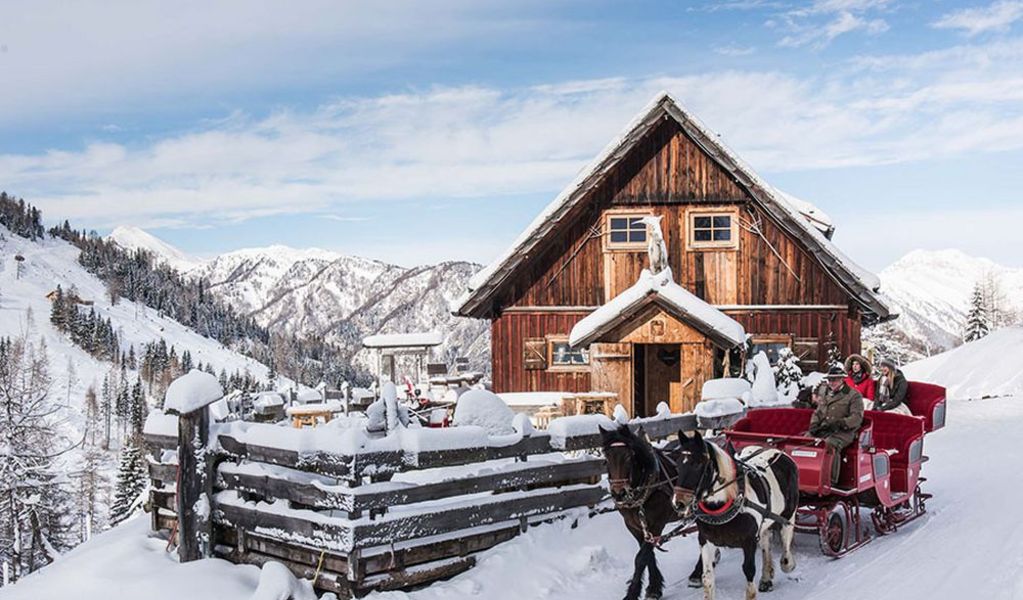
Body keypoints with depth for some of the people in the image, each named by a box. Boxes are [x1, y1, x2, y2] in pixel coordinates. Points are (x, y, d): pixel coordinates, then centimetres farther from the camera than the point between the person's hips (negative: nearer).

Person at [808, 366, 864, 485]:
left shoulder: (853, 395, 3)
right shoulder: (824, 392, 22)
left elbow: (857, 417, -6)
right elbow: (818, 412, 26)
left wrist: (840, 423, -19)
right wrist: (814, 424, 6)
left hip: (843, 431, -6)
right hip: (822, 429, 6)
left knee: (831, 445, -37)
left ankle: (831, 481, -35)